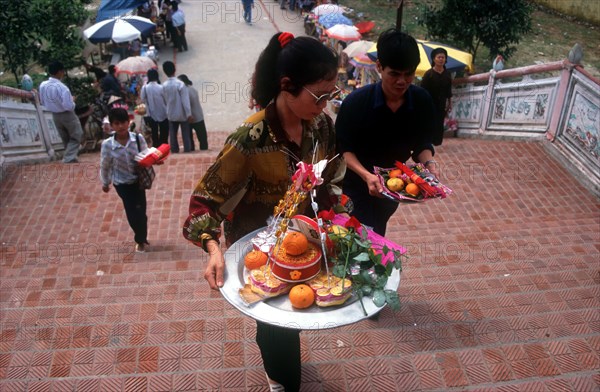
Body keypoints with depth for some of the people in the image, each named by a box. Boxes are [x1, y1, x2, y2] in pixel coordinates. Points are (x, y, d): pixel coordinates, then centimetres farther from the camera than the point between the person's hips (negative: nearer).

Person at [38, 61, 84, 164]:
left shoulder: (42, 85, -7)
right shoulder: (62, 88, -27)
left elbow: (42, 102, 6)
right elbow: (69, 107, -26)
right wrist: (72, 100, -7)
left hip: (55, 116, 6)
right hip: (67, 115, -6)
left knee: (65, 138, 21)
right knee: (76, 137, 10)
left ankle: (69, 157, 32)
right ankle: (69, 158, -1)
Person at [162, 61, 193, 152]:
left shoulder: (164, 85, 1)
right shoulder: (180, 84, -15)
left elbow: (166, 100, 10)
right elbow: (185, 101, -18)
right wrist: (189, 114, -16)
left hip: (171, 114, 4)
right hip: (182, 114, -4)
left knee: (173, 135, 10)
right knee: (186, 135, 3)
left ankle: (174, 151, 12)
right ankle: (187, 151, 3)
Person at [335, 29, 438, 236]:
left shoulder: (423, 101, -14)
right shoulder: (356, 101, -24)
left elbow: (422, 144, -4)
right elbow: (343, 148, -20)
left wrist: (428, 163, -26)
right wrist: (366, 175, -36)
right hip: (356, 186, -3)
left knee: (375, 237, 23)